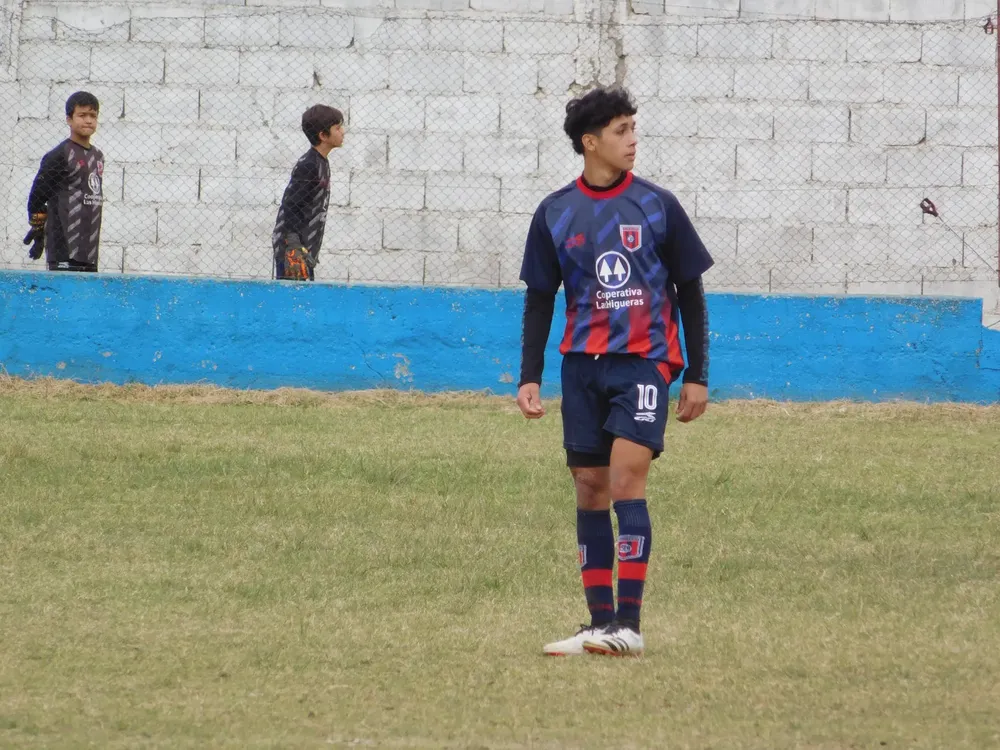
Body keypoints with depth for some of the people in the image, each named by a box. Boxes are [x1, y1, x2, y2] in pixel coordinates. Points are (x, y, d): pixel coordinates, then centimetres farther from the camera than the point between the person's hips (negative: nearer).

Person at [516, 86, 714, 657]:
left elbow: (690, 293, 6)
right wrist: (530, 376, 3)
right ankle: (600, 624, 10)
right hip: (583, 367, 3)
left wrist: (697, 376, 3)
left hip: (645, 361, -3)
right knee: (590, 487, 4)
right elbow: (539, 299, 11)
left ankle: (629, 624, -17)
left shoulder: (657, 206, 1)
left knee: (627, 475, -16)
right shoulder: (555, 214, 5)